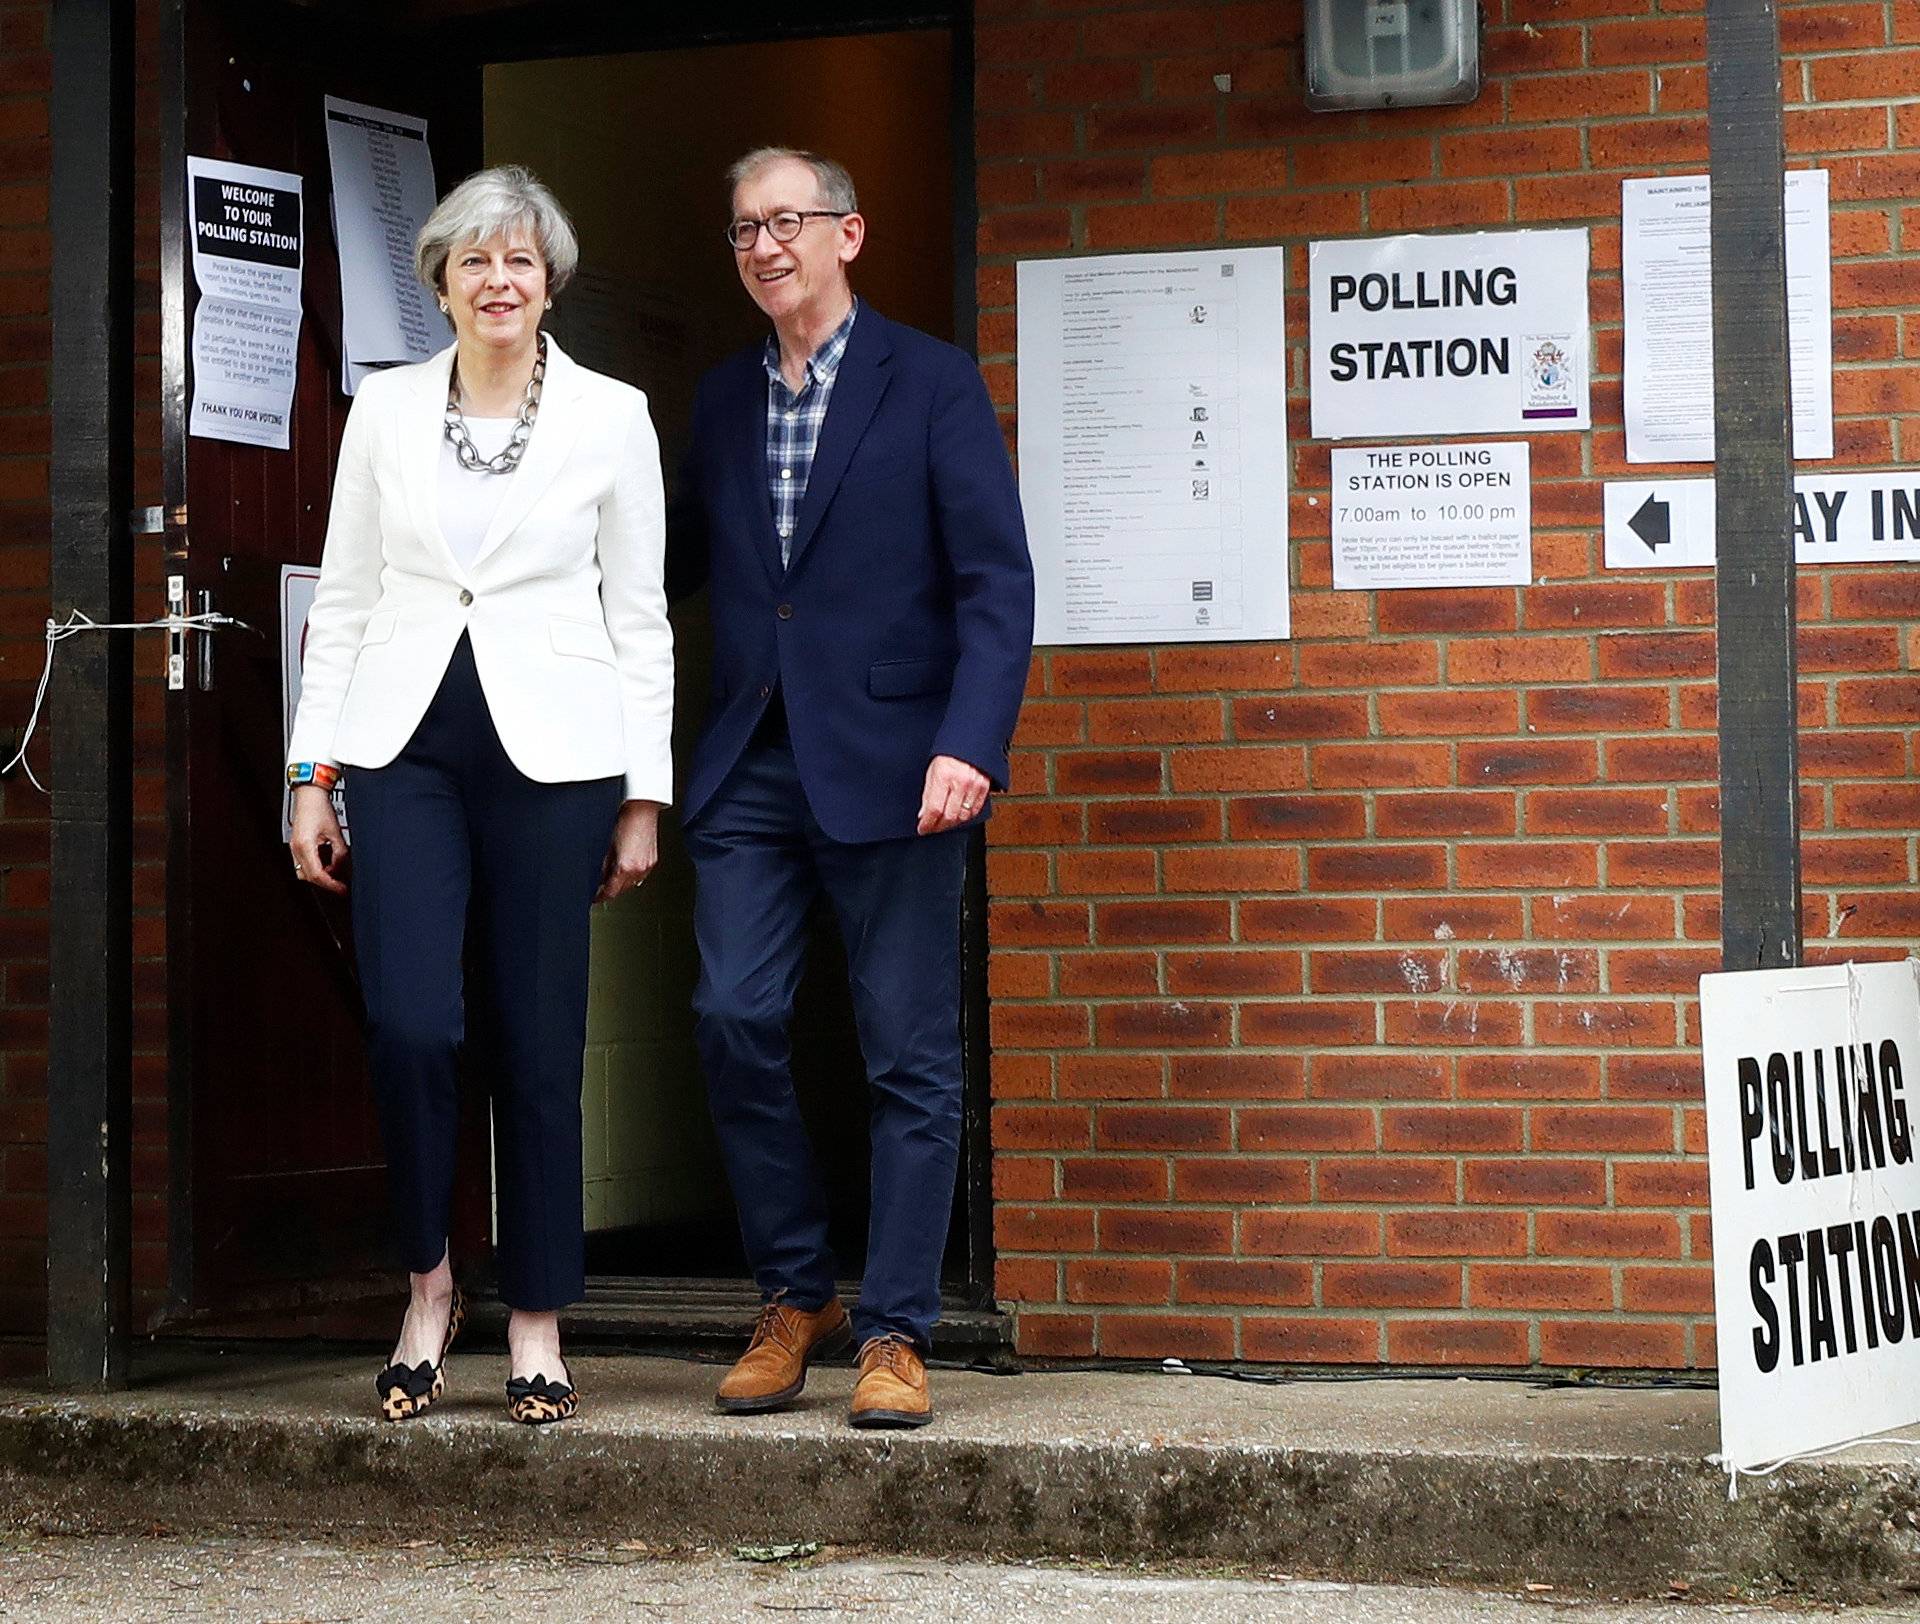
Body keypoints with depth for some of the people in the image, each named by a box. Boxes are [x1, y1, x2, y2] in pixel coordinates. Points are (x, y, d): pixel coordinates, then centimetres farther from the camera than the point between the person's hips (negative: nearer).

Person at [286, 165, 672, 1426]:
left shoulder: (612, 418, 4)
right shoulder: (387, 409, 9)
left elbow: (640, 615, 5)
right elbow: (343, 598, 11)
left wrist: (644, 797, 1)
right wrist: (311, 773, 5)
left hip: (551, 751, -1)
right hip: (405, 747, 1)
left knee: (538, 1045, 1)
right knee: (407, 1023, -12)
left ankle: (537, 1326, 12)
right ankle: (428, 1282, 10)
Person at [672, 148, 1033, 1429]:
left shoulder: (931, 384, 0)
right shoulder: (722, 400, 15)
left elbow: (997, 580, -7)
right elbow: (683, 560, 22)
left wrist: (971, 745, -18)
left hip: (889, 766, -4)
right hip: (751, 766, 4)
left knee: (910, 1056, 0)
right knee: (736, 1023, -3)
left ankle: (896, 1334, 6)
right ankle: (795, 1298, 13)